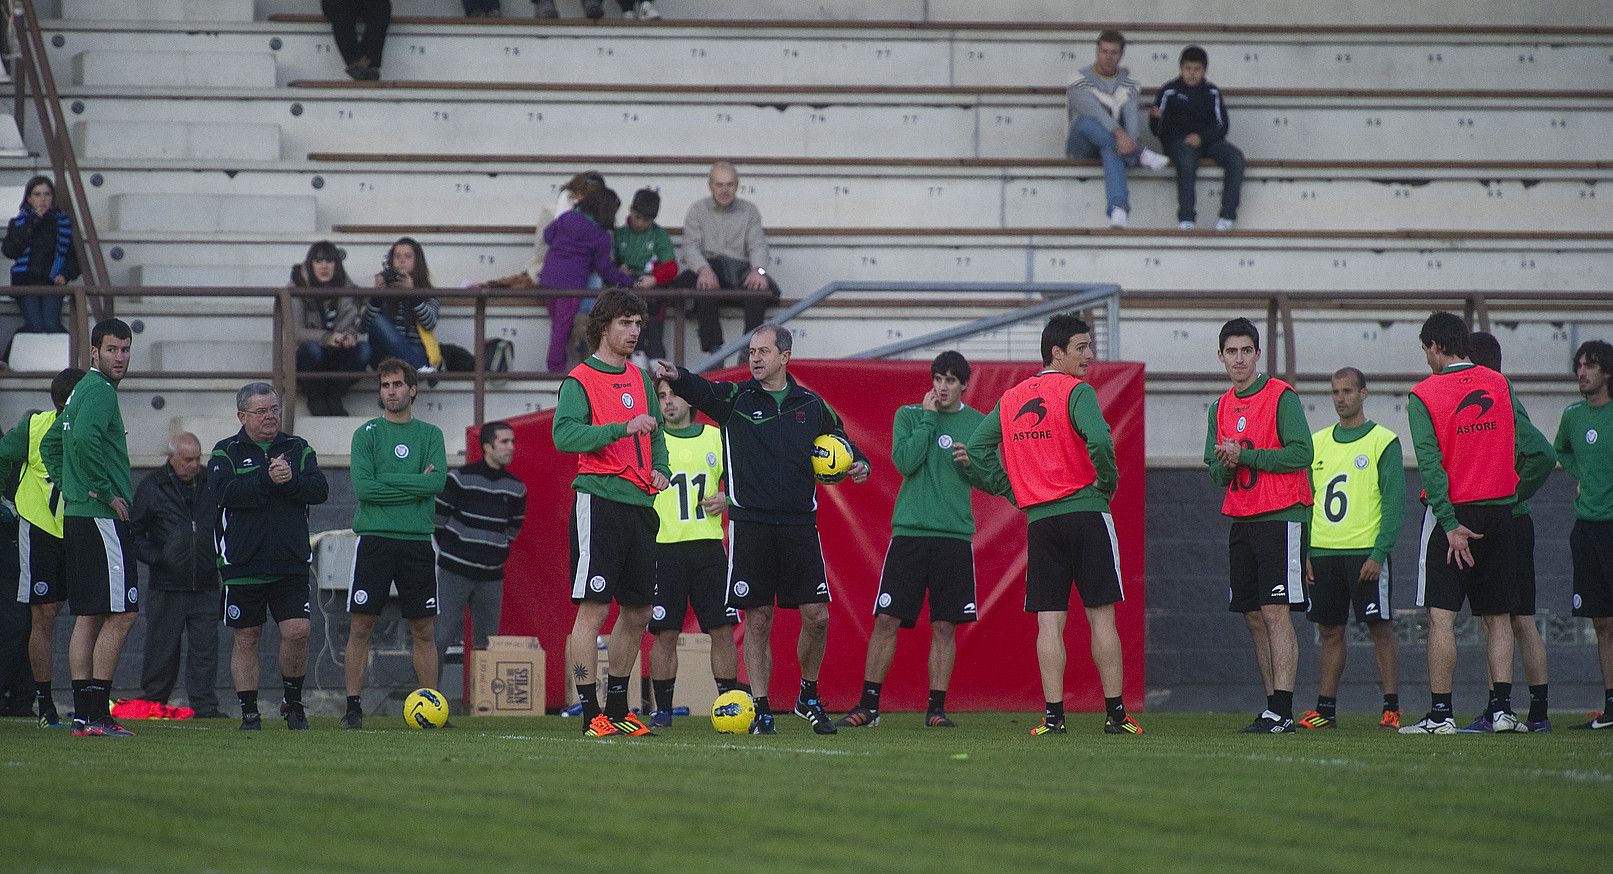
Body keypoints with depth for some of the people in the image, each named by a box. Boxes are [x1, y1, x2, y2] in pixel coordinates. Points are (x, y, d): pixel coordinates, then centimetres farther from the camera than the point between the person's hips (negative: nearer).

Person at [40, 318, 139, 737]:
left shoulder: (81, 391, 19)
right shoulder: (99, 390, -11)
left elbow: (50, 445, 29)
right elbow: (84, 438, -28)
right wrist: (107, 493, -19)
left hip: (77, 515, 10)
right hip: (101, 517, -10)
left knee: (87, 618, 10)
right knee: (120, 615, -9)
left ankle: (83, 715, 9)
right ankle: (96, 714, -12)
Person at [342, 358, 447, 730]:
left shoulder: (431, 434, 10)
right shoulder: (366, 434, 4)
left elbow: (438, 481, -6)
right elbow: (363, 486, -9)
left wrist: (385, 479, -9)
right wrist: (416, 485, -7)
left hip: (417, 542, 2)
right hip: (375, 539, -2)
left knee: (423, 629, 3)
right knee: (361, 626, -4)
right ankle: (353, 707, 0)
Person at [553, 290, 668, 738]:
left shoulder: (640, 378, 17)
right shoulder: (580, 380, -5)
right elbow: (564, 434, -19)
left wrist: (660, 468, 9)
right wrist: (624, 428, -24)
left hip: (639, 504, 8)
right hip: (600, 498, -8)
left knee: (638, 611, 11)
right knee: (593, 608, -9)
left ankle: (617, 707, 24)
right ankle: (590, 713, -9)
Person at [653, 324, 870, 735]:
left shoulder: (811, 405, 9)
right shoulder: (737, 398, 2)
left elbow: (840, 440, 24)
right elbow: (702, 391, -18)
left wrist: (858, 462, 3)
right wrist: (676, 376, -40)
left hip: (799, 525, 2)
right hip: (751, 523, -2)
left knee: (817, 616, -1)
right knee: (758, 620, 0)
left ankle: (809, 697, 21)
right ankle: (761, 710, 7)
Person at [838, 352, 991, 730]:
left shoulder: (979, 424, 9)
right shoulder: (909, 415, 5)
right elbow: (904, 461, -10)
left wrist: (972, 462, -10)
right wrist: (928, 417, -8)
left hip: (955, 535, 1)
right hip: (909, 531, -1)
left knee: (945, 626, 0)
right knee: (886, 620, -4)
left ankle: (936, 708, 7)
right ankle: (868, 706, 2)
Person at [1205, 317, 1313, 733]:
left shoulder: (1282, 397, -6)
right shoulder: (1221, 407, 15)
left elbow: (1301, 453, -15)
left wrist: (1246, 456, -15)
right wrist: (1225, 464, -6)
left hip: (1280, 517, -7)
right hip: (1240, 522, 7)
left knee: (1275, 612, -12)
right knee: (1254, 617, 7)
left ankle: (1282, 712, -15)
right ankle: (1272, 705, 12)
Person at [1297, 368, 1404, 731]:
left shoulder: (1384, 442, -2)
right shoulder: (1317, 443, 14)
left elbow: (1394, 505, -7)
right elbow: (1305, 503, 16)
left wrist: (1379, 553, -15)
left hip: (1366, 551, -5)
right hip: (1322, 551, 5)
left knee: (1381, 629, -4)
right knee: (1330, 632, 7)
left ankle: (1392, 708, -2)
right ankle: (1325, 709, 10)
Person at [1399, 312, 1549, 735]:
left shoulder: (1423, 395, -7)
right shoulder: (1499, 385, 5)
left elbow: (1430, 464, -13)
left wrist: (1450, 525, -14)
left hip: (1451, 513, -4)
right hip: (1499, 510, 4)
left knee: (1441, 616, -3)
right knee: (1497, 616, 10)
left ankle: (1441, 713, -7)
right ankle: (1501, 709, 5)